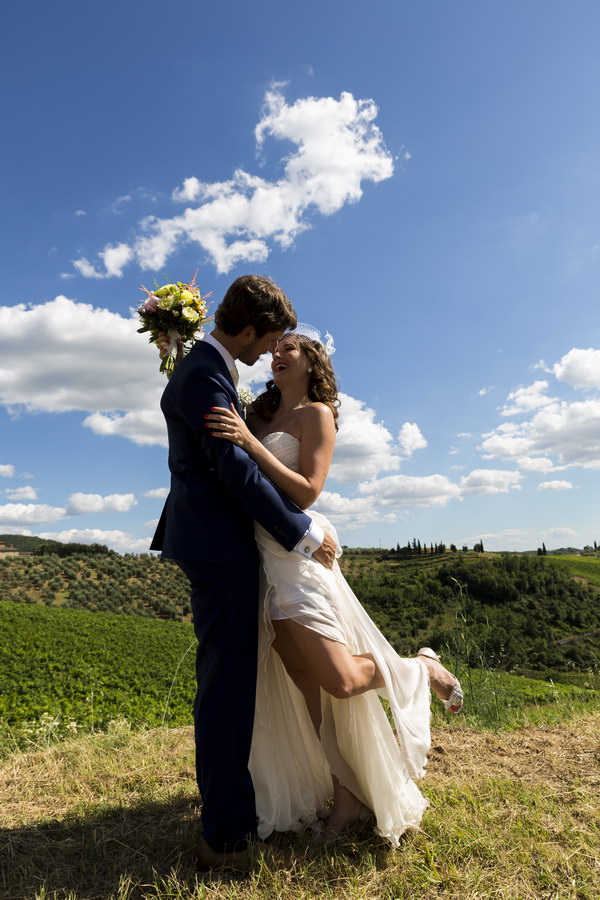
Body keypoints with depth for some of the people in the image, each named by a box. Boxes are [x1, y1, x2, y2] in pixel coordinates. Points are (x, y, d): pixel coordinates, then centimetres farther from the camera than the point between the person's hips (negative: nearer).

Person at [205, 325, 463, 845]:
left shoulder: (316, 414, -3)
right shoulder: (259, 412, 15)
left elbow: (307, 492, -14)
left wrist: (249, 442, -22)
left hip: (296, 554, -6)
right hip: (260, 555, 6)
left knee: (341, 681, -9)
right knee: (303, 684, 8)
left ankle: (423, 669, 22)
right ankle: (348, 796, 23)